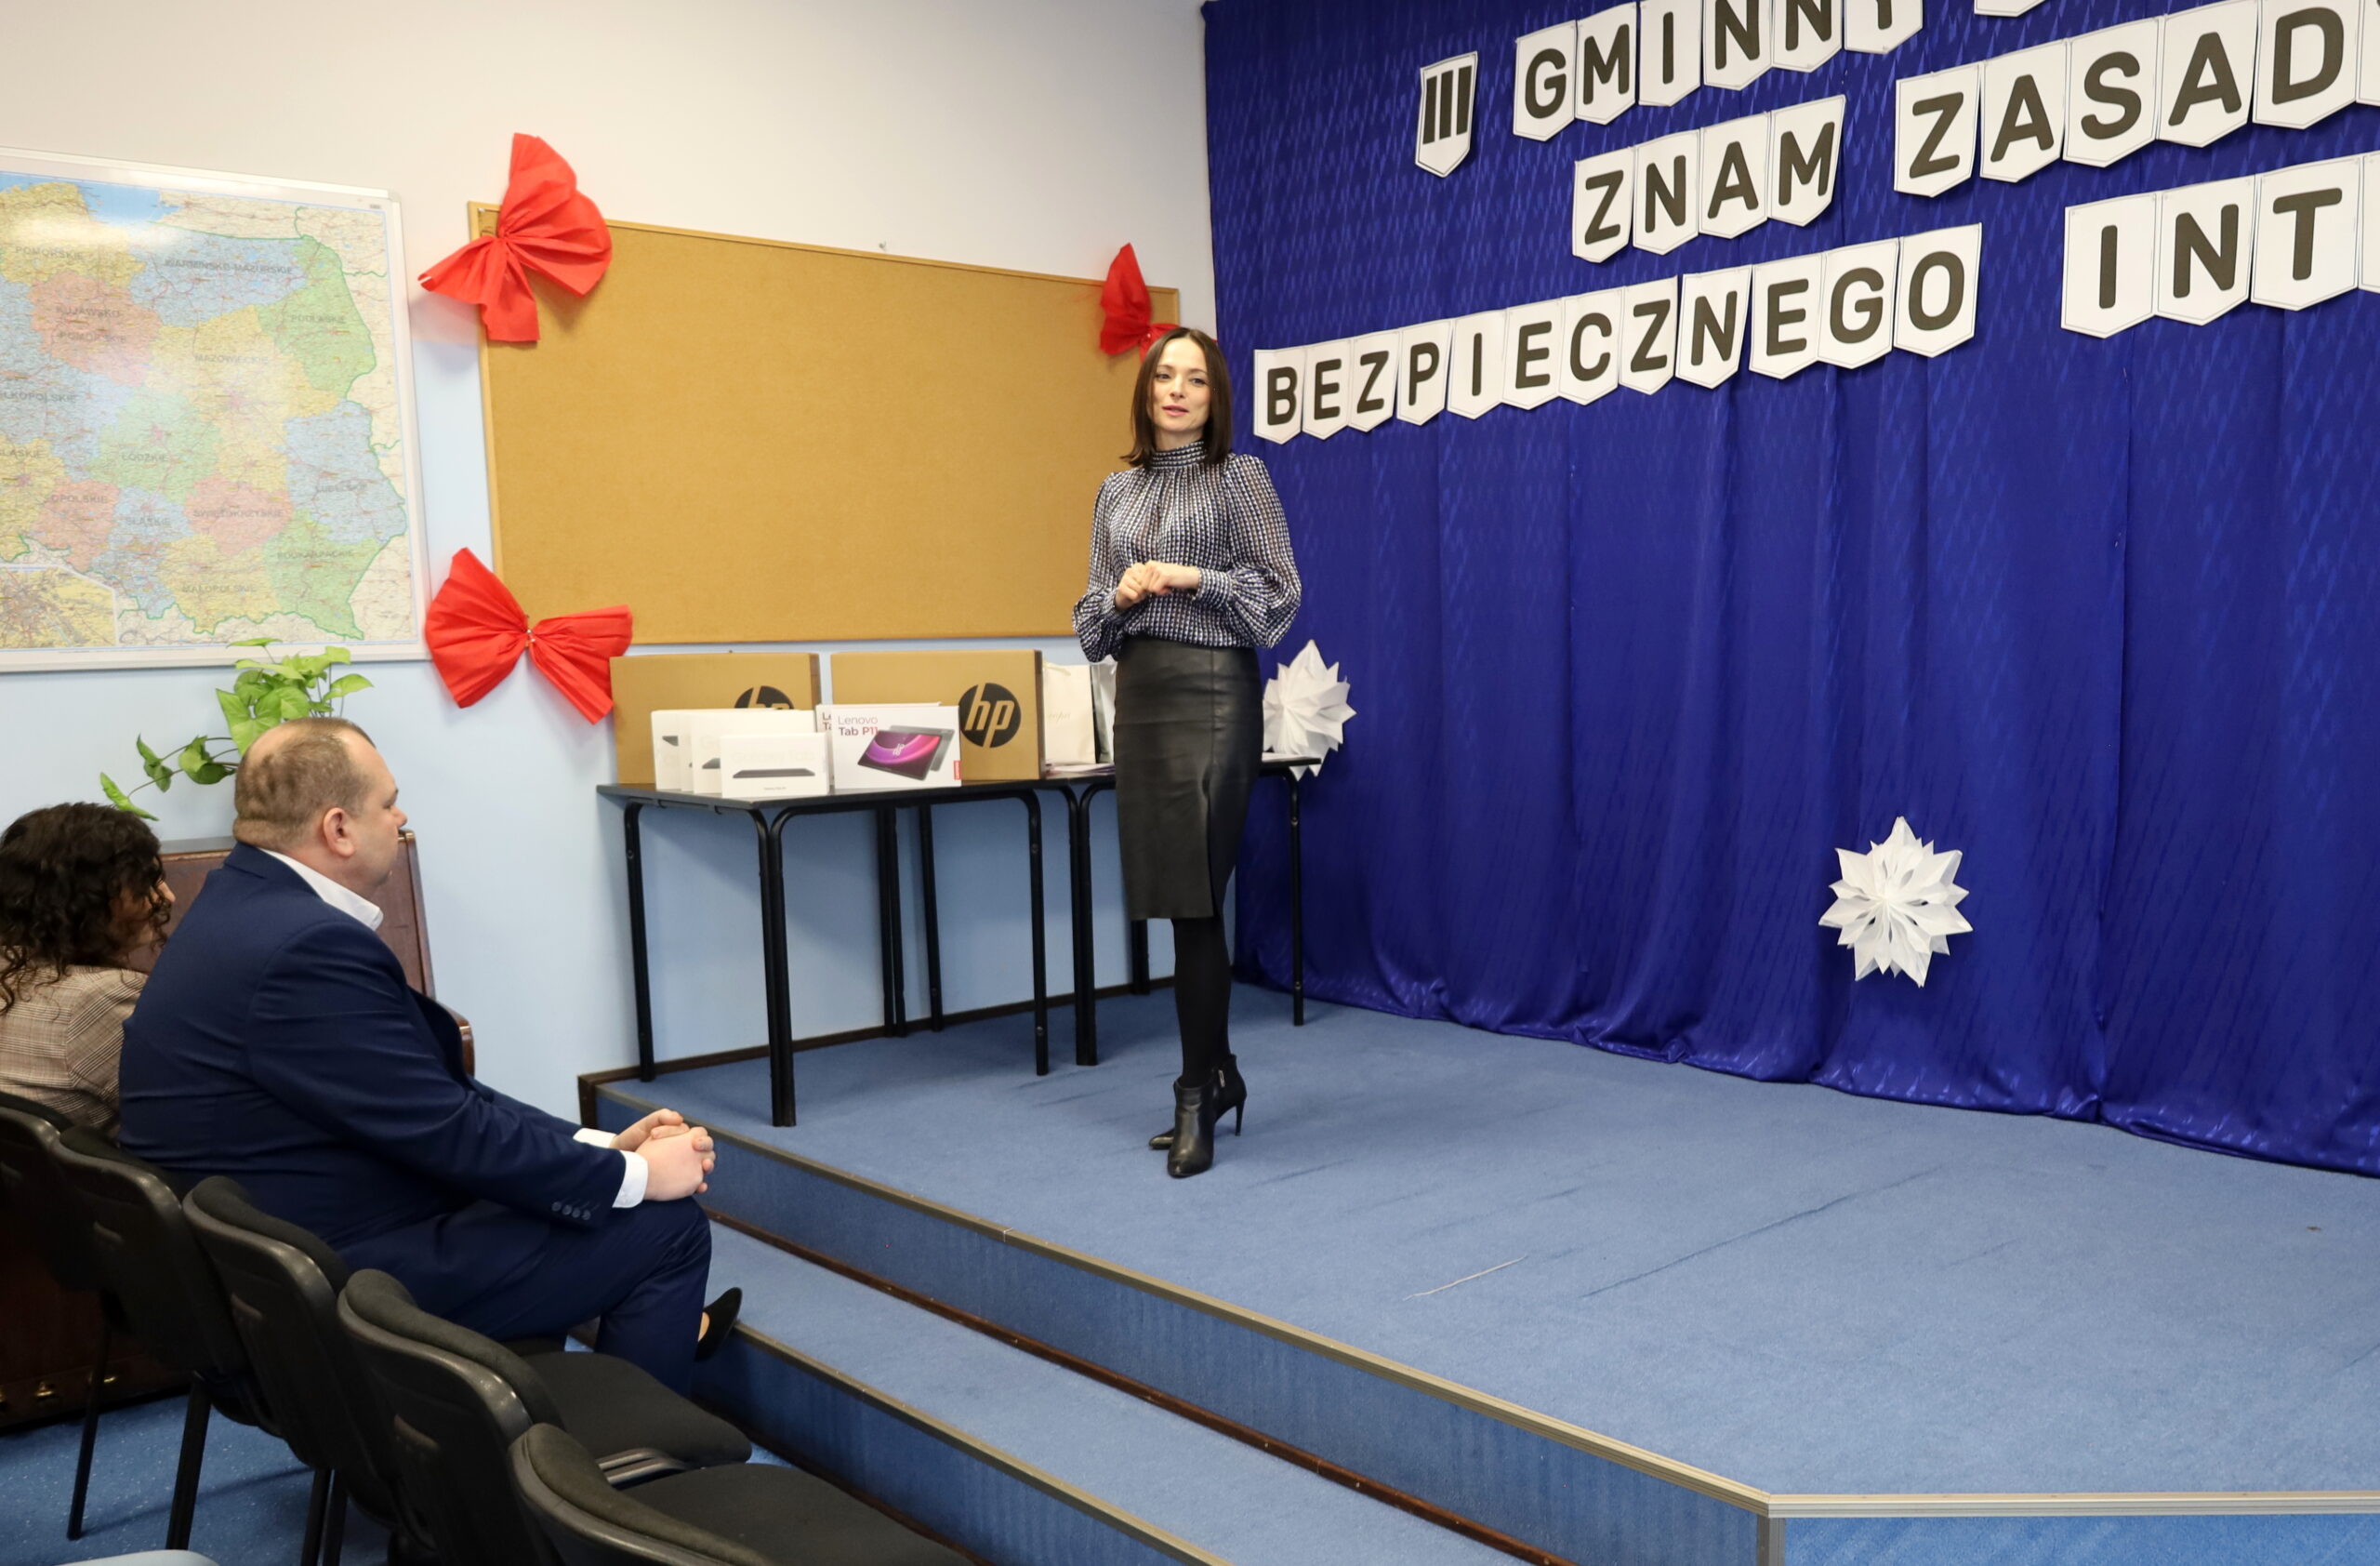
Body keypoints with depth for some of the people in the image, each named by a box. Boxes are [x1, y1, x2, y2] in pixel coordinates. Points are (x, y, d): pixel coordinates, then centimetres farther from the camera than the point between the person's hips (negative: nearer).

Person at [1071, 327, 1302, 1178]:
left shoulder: (1238, 477, 1)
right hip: (1140, 694, 6)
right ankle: (1217, 1075, 21)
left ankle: (1198, 1096, 0)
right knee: (1169, 898, 8)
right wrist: (1121, 595, -5)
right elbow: (1092, 617, 16)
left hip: (1212, 693, -6)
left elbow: (1279, 595, -4)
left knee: (1194, 899, -9)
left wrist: (1194, 578, -13)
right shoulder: (1117, 492, 16)